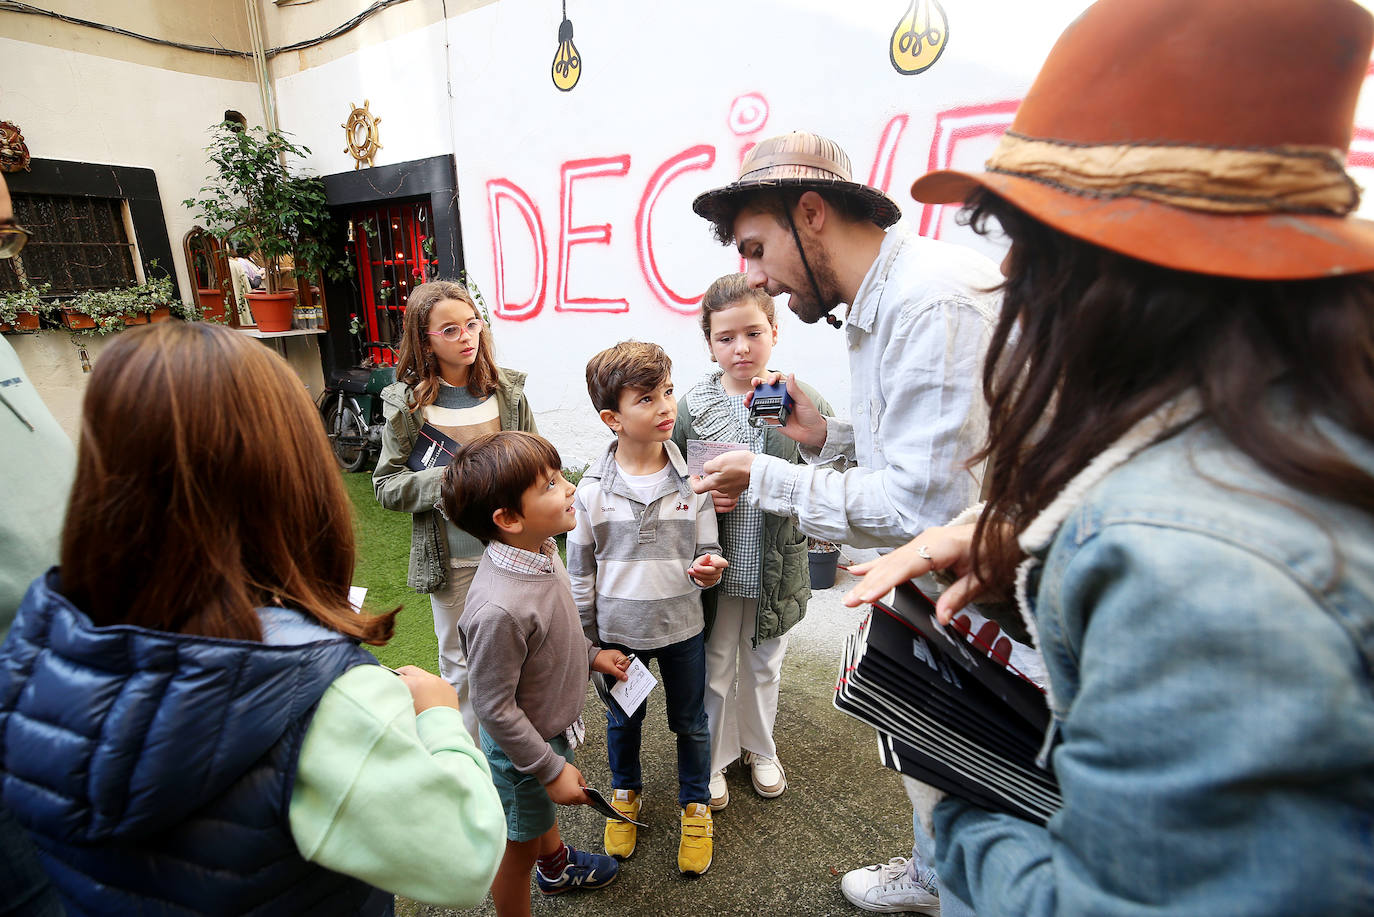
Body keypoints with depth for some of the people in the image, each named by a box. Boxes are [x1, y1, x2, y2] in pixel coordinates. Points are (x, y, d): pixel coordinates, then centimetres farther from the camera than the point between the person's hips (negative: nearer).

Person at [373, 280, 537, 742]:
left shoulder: (506, 390, -1)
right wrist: (445, 480, -20)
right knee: (461, 661, 15)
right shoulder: (407, 403, -6)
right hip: (452, 557, -1)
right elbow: (386, 485, -5)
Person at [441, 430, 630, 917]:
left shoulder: (541, 549, -14)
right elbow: (495, 709, -28)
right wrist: (551, 770, -19)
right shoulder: (498, 609, -40)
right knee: (520, 843, 21)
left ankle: (556, 865, 65)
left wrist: (590, 654, 11)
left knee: (545, 808, 36)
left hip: (554, 725, 8)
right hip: (522, 746, -8)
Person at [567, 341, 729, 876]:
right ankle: (625, 793, 53)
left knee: (690, 722, 19)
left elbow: (707, 550, -3)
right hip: (617, 631, 0)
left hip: (682, 627, 0)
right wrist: (586, 641, 1)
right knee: (623, 719, 23)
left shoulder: (692, 477, -13)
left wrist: (710, 569, -27)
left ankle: (695, 804, 47)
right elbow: (580, 571, -3)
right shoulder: (592, 489, -13)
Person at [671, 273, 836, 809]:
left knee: (764, 667, 23)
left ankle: (759, 749, 51)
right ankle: (713, 760, 43)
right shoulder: (691, 407, -8)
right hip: (714, 567, -1)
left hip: (777, 569, 1)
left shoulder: (805, 402, -9)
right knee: (714, 670, 16)